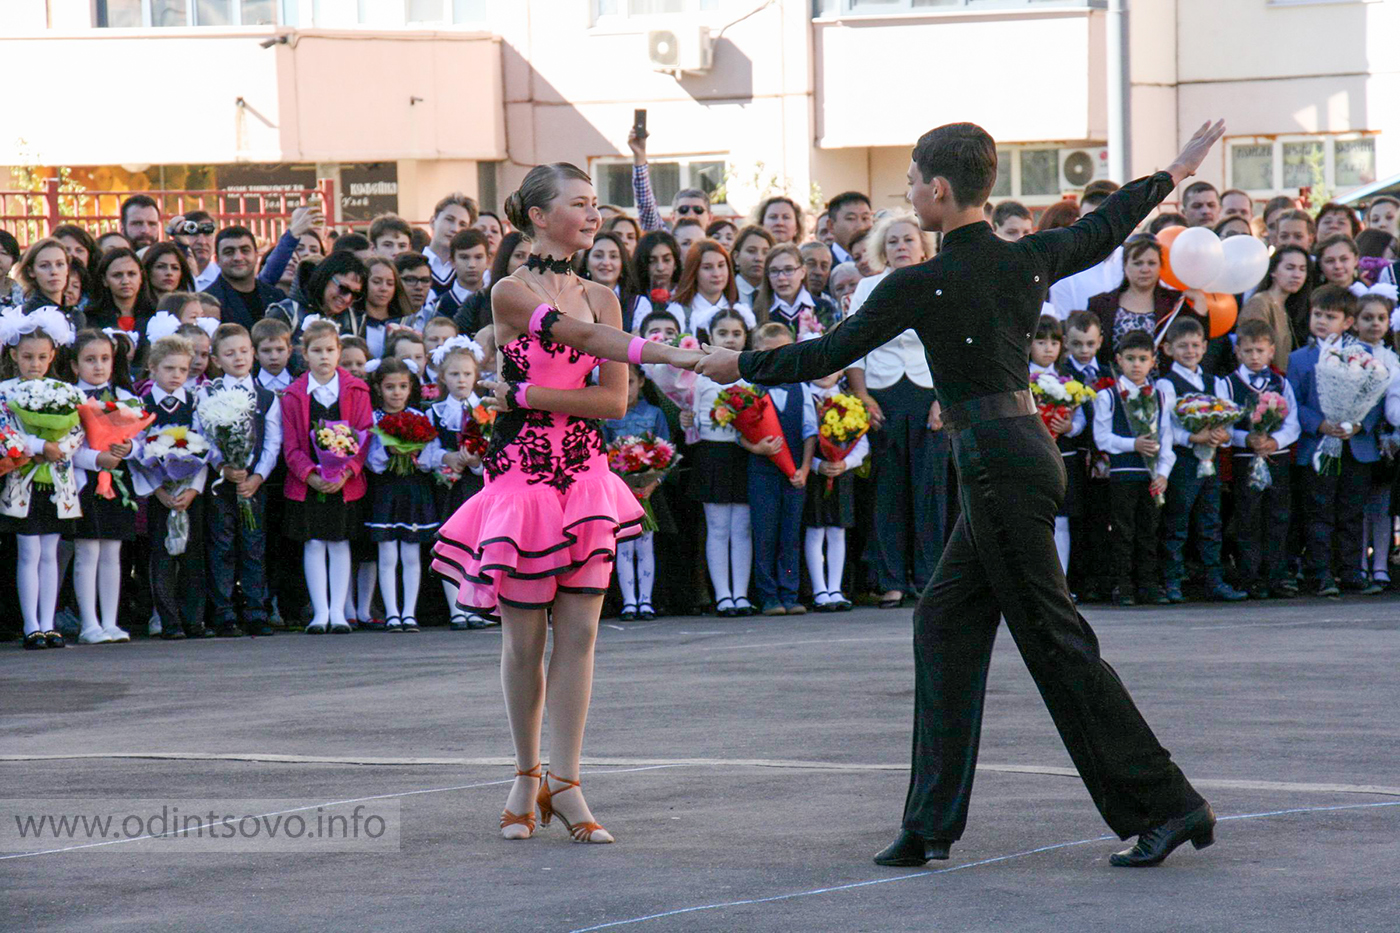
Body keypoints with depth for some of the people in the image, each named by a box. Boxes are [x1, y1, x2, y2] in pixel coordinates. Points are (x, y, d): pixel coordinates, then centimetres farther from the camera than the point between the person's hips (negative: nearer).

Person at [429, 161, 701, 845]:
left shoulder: (599, 296, 9)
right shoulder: (510, 293, -5)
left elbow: (614, 400, 1)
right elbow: (577, 335, -23)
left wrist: (530, 395, -12)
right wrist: (664, 353, -36)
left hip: (586, 477, 4)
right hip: (522, 474, -4)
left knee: (578, 632, -2)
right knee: (524, 635, 2)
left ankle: (564, 782, 2)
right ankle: (526, 776, 17)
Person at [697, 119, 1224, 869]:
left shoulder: (922, 286, -12)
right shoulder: (1028, 260, 6)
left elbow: (827, 355, -4)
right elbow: (1103, 230, 25)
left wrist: (738, 366, 11)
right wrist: (1173, 174, 42)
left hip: (999, 463, -8)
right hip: (1028, 450, 8)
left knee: (1055, 642, -4)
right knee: (944, 621, 13)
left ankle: (1167, 806, -5)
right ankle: (933, 821, 13)